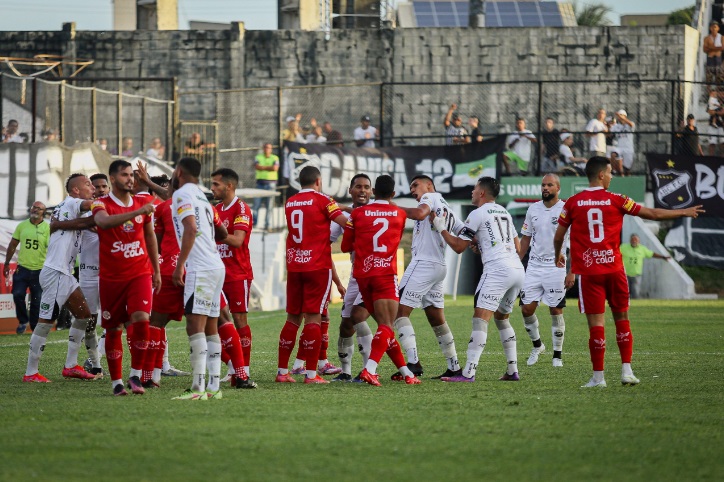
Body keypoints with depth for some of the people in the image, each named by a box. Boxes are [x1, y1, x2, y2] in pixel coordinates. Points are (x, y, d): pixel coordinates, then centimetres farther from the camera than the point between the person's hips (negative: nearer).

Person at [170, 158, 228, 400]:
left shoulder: (182, 194, -6)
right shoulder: (202, 198, 21)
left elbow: (191, 229, -18)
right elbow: (222, 233, 27)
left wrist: (180, 265, -16)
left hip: (200, 269, -9)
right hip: (217, 267, 9)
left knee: (195, 326, -13)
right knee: (210, 327, 11)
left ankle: (198, 387, -19)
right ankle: (213, 386, 10)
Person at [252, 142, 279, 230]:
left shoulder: (275, 158, 8)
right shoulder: (258, 157, 12)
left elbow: (275, 168, -9)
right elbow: (257, 166, -6)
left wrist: (263, 167, -4)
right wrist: (268, 167, -8)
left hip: (270, 183, -1)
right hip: (260, 182, 1)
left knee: (269, 206, -2)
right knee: (256, 204, -5)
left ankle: (267, 225, 2)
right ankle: (254, 223, 0)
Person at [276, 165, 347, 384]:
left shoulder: (290, 203, 12)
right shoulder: (321, 200, -5)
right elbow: (344, 221, -11)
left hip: (294, 267, 5)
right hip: (318, 266, -5)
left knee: (293, 318, 11)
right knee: (313, 317, -6)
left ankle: (282, 371, 10)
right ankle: (311, 374, -8)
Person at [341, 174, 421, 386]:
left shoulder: (357, 214, 4)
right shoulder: (400, 214, 6)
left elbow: (346, 246, 11)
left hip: (362, 275, 3)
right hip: (386, 274, -3)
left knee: (384, 324, 11)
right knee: (387, 327, -8)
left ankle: (405, 372, 14)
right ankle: (369, 369, -28)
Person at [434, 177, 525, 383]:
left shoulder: (478, 214, 0)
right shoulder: (505, 213, 23)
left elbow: (458, 246, 2)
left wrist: (440, 228, 14)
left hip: (497, 269, -8)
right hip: (518, 269, 8)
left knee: (480, 318, -12)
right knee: (501, 318, 22)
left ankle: (469, 372, -21)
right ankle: (512, 371, 19)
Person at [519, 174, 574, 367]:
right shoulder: (533, 209, 8)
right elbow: (526, 239, 17)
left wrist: (572, 272, -12)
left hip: (556, 267, -4)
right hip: (534, 266, 4)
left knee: (556, 311, -2)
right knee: (526, 308, 0)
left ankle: (557, 354, 8)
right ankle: (537, 345, 22)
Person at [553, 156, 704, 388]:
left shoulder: (573, 203, 0)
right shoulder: (615, 200, -1)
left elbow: (558, 236, 7)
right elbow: (653, 214, 5)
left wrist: (558, 256, 29)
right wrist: (684, 212, 18)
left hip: (587, 271, 0)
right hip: (614, 269, 0)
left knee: (596, 323, -1)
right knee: (622, 318, 13)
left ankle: (598, 377, -1)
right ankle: (626, 371, 10)